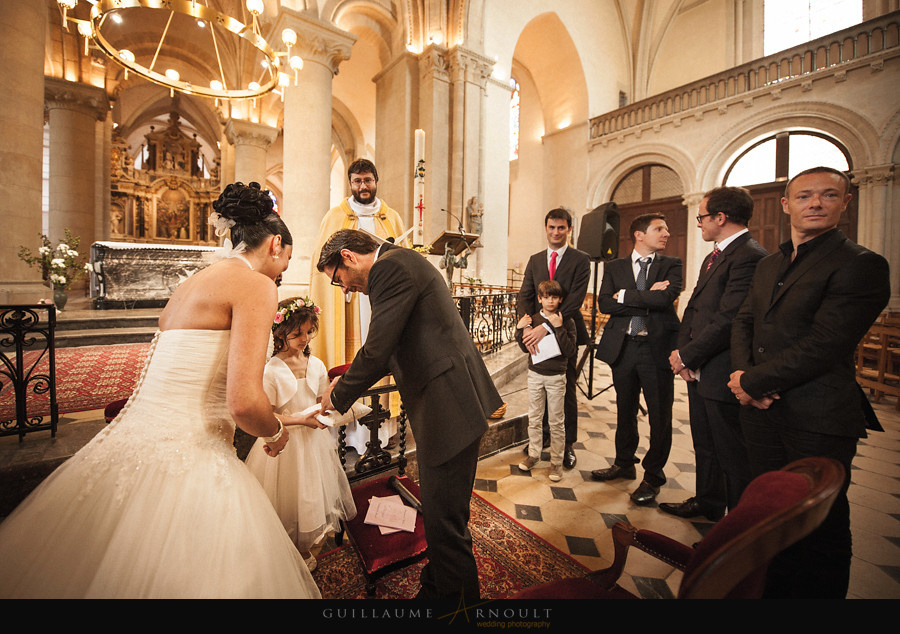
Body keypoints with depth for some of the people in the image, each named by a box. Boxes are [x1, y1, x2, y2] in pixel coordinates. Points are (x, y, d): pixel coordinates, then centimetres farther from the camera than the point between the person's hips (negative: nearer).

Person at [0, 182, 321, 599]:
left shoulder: (191, 283, 15)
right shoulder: (255, 284, -13)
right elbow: (243, 401, -24)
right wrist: (276, 432, -1)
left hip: (129, 448, 10)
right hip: (184, 466, -9)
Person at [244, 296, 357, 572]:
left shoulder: (316, 365, -2)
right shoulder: (271, 371, -17)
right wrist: (301, 419, -24)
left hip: (313, 439, 5)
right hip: (284, 442, -4)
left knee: (312, 493, 18)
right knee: (288, 496, 11)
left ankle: (303, 548, 46)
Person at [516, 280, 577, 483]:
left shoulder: (567, 322, -6)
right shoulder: (533, 319, 0)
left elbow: (570, 352, -15)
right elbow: (526, 348, 5)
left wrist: (559, 328, -23)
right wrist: (520, 329, -11)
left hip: (556, 376, -2)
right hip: (535, 374, 3)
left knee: (556, 421, 7)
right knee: (534, 418, 13)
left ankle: (556, 461, 21)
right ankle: (533, 454, 29)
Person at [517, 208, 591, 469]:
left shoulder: (580, 260, -4)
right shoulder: (535, 260, 10)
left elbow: (575, 299, -15)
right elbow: (525, 296, 2)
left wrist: (546, 326, -24)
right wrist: (528, 327, -16)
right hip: (539, 333, 4)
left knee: (566, 390, 8)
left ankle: (567, 444, 24)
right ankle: (541, 435, 32)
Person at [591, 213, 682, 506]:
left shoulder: (671, 265, 3)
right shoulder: (614, 267, 7)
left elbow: (666, 298, -16)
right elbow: (604, 304, -7)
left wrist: (625, 295, -9)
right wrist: (646, 299, -14)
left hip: (657, 347, -2)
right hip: (623, 346, 2)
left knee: (660, 416, 5)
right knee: (625, 411, 16)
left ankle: (652, 477, 25)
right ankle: (624, 464, 36)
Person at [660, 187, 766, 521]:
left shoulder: (750, 257, -18)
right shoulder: (713, 257, 15)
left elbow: (728, 321, -24)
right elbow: (692, 309, 13)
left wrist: (687, 356, -15)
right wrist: (682, 352, 0)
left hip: (724, 376, -10)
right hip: (699, 371, 10)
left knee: (733, 455, 7)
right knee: (705, 445, 23)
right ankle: (708, 503, 43)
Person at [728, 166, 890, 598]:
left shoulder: (862, 265, -10)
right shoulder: (769, 264, 13)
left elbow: (824, 345, -19)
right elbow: (743, 322, 10)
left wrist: (754, 381, -14)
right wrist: (744, 375, -7)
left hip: (818, 421, -6)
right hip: (762, 412, 7)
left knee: (819, 527, 9)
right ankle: (774, 590, 41)